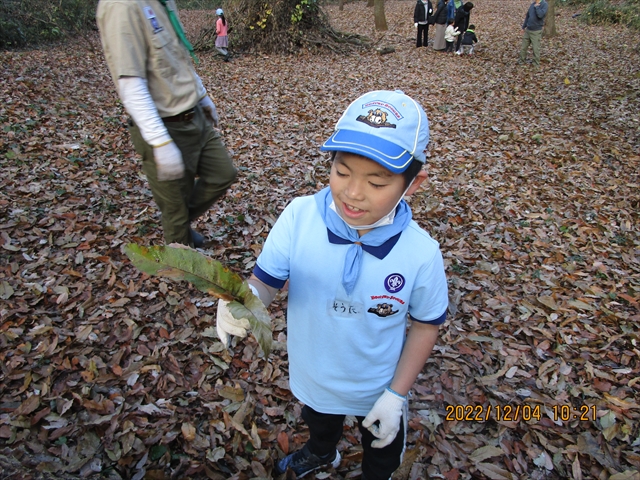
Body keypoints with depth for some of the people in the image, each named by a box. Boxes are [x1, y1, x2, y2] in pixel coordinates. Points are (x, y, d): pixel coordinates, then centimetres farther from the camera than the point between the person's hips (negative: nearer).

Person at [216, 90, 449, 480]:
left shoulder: (420, 253, -29)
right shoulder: (300, 216, -27)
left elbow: (426, 325, -14)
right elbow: (267, 281, -20)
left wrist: (396, 395, -13)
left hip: (378, 388, -2)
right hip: (312, 376, 2)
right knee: (319, 424, 38)